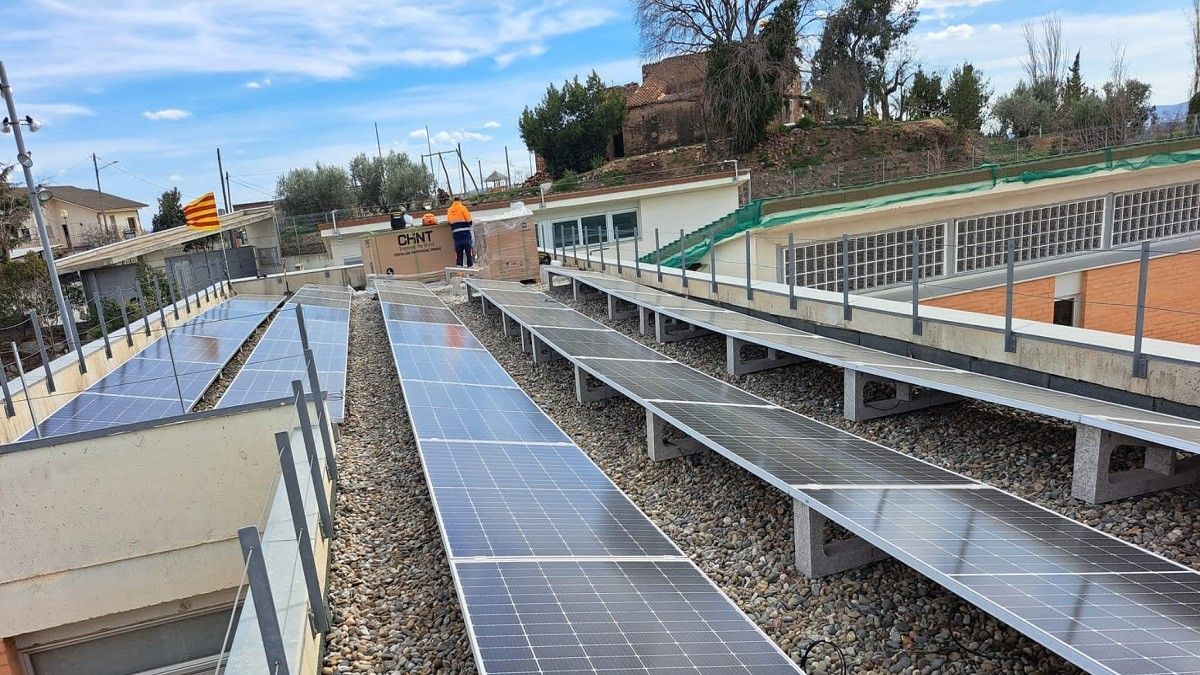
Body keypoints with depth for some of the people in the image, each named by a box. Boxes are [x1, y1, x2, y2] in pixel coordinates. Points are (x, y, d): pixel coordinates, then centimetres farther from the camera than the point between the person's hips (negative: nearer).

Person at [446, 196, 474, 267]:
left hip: (456, 233, 4)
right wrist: (469, 224, 12)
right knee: (468, 250, 2)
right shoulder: (462, 207, -3)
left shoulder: (449, 210, 11)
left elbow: (448, 221, 11)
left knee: (458, 251, 9)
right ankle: (470, 265, 2)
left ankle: (459, 266, 7)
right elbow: (469, 219, -7)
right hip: (465, 232, -4)